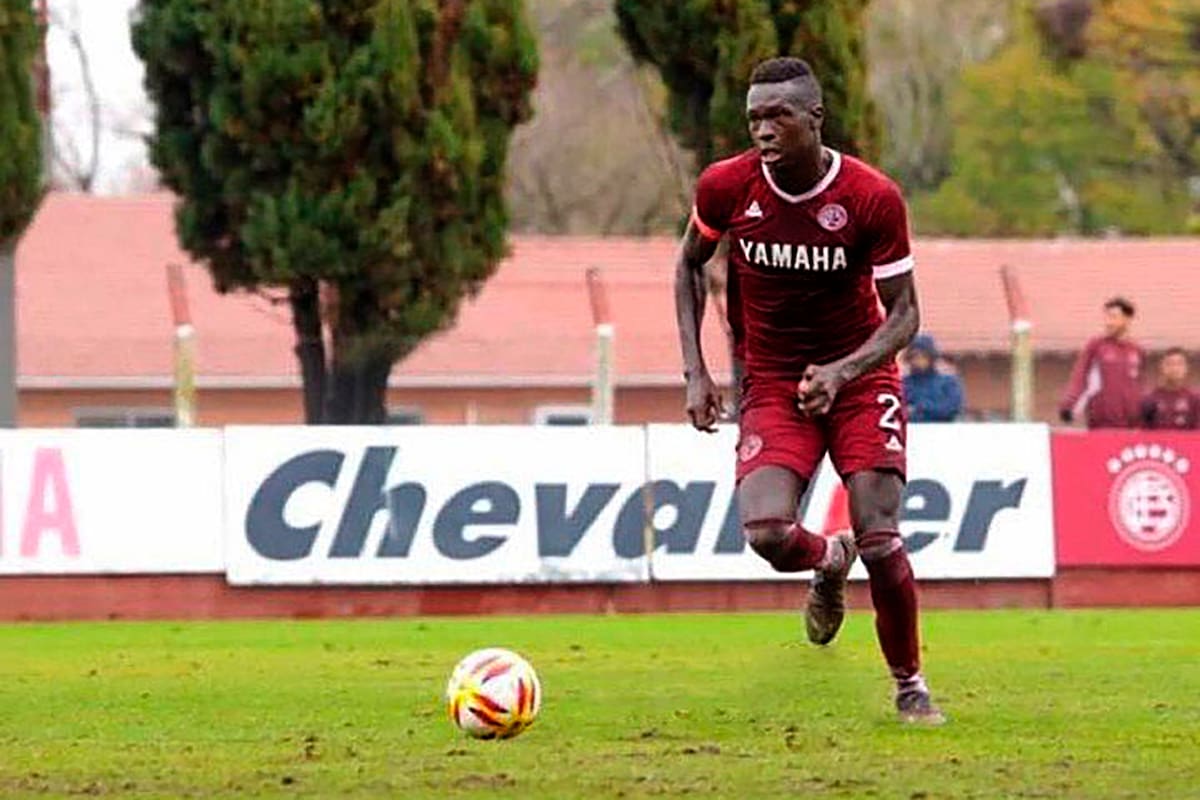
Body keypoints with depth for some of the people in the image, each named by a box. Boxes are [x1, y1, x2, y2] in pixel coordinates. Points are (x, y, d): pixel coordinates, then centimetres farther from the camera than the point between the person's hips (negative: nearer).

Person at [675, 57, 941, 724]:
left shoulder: (874, 199, -16)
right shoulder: (726, 187, -10)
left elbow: (904, 316, -10)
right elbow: (691, 264, 10)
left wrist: (842, 372, -28)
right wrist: (696, 371, 0)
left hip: (860, 378, -1)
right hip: (773, 386, 1)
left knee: (880, 540, -13)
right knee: (767, 532, -20)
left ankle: (910, 686, 10)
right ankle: (829, 563, 18)